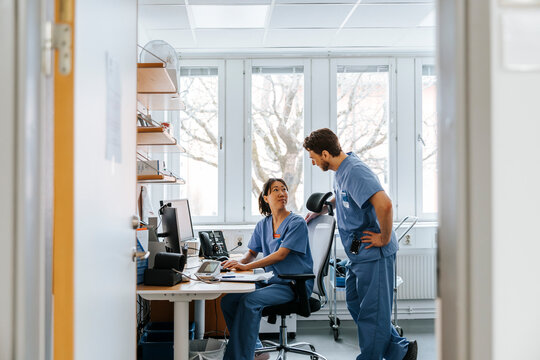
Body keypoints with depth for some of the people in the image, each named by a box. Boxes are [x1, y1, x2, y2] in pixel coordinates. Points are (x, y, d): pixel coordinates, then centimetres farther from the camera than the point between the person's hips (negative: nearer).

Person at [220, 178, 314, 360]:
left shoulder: (296, 223, -10)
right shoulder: (263, 225, 11)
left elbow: (281, 255, -18)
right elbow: (252, 252, 18)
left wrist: (246, 266, -24)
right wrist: (238, 262, -7)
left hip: (294, 284, -7)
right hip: (271, 281, 7)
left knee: (250, 301, -29)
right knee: (228, 301, -11)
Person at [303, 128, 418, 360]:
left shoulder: (355, 172, -22)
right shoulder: (340, 170, 10)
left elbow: (384, 204, -35)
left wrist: (384, 238, -24)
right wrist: (319, 211, 28)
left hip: (374, 254, -11)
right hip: (357, 254, 11)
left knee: (372, 311, 0)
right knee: (355, 305, 16)